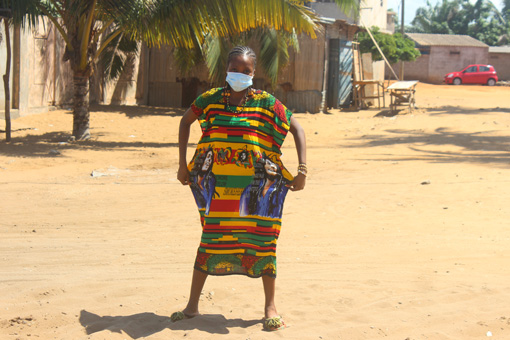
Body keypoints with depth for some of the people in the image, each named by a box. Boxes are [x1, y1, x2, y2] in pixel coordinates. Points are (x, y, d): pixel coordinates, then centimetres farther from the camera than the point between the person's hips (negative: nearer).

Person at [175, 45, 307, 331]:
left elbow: (297, 129, 3)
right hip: (217, 184, 2)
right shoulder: (210, 99, 5)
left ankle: (271, 308, 14)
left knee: (263, 240, 1)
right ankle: (192, 305, 19)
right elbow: (186, 122, 20)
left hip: (256, 186, -2)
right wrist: (183, 164, 16)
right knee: (210, 238, 7)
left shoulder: (267, 103, -2)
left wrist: (302, 170, -5)